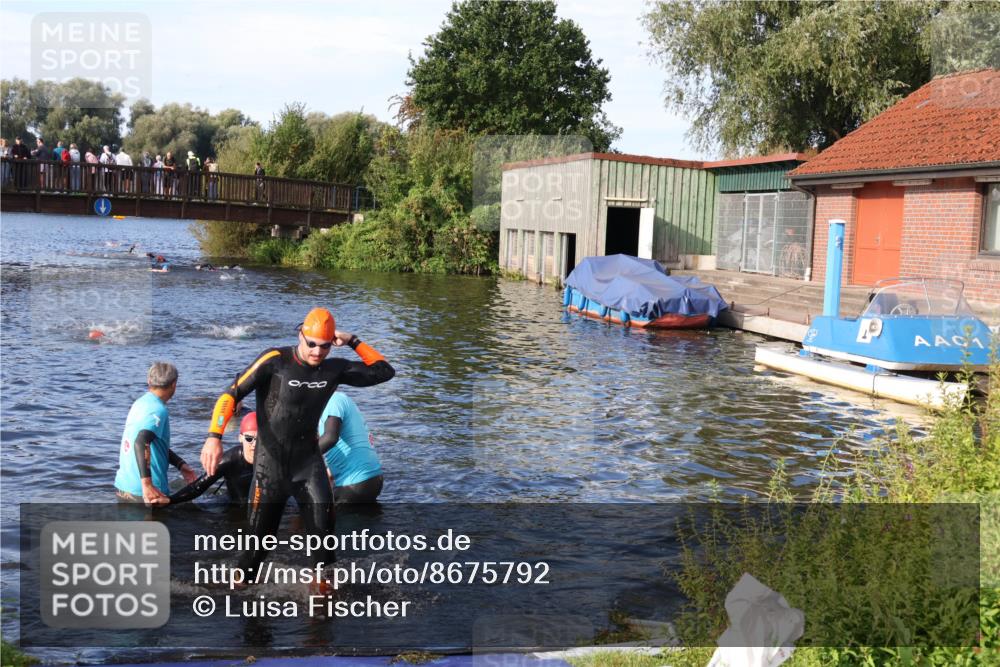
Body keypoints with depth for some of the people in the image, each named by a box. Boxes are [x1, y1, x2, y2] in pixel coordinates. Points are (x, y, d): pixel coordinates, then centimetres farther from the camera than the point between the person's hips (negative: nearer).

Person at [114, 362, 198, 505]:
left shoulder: (140, 402, 9)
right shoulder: (158, 410, -17)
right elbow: (141, 442, -32)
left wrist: (180, 464, 14)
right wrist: (147, 485, -37)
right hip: (146, 493, -9)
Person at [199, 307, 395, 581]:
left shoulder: (334, 369, -1)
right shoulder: (275, 361, -14)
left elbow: (384, 371, 7)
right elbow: (231, 394, -18)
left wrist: (353, 342, -3)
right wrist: (214, 437, -32)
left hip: (308, 462, 3)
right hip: (270, 463, -3)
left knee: (324, 530, -10)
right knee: (259, 537, 3)